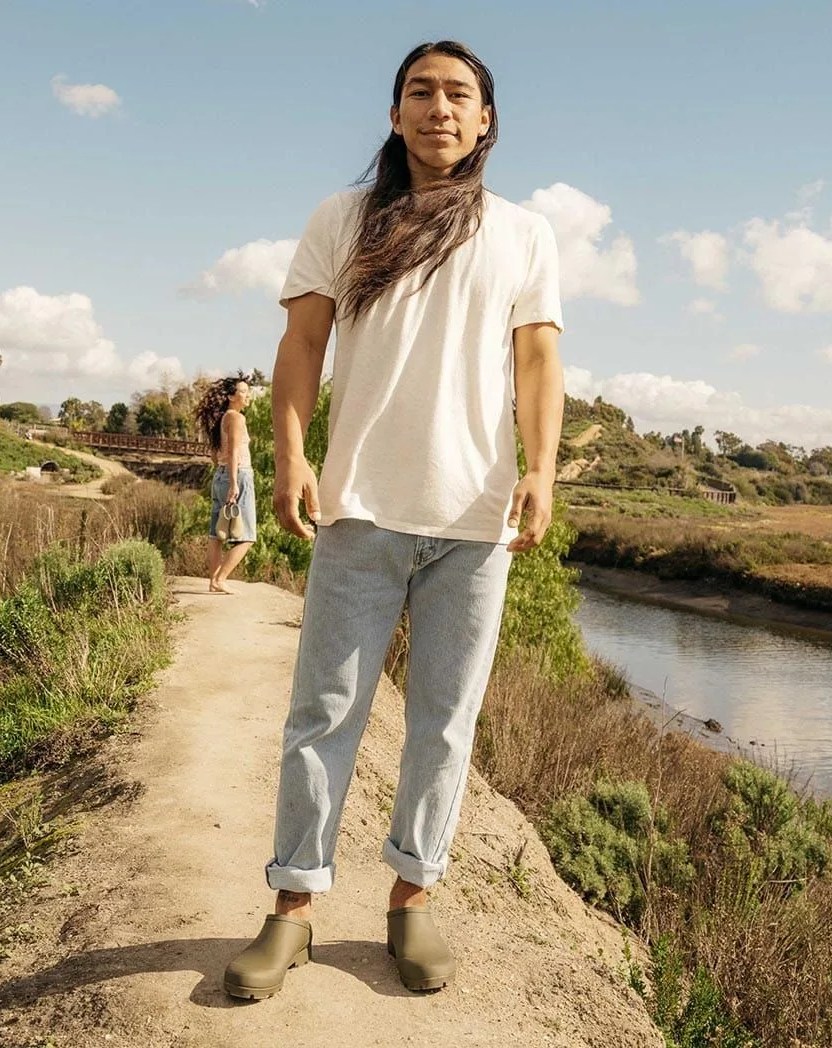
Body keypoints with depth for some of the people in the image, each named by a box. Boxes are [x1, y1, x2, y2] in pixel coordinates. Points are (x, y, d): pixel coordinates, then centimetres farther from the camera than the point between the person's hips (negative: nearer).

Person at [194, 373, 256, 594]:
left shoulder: (221, 418, 16)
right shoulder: (235, 417, -11)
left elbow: (214, 453, 22)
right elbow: (233, 451, -20)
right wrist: (234, 483, -25)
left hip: (220, 476, 9)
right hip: (238, 477, -9)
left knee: (216, 534, 8)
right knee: (245, 537, -5)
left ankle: (213, 581, 12)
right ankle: (220, 580, -10)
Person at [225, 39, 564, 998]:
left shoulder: (524, 235, 12)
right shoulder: (342, 220, 10)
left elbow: (537, 361, 6)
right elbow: (301, 343, 4)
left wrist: (540, 471, -9)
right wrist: (290, 454, -11)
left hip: (476, 517, 1)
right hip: (362, 510, 0)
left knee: (444, 721, 7)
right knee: (324, 713, 2)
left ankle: (412, 898, 21)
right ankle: (293, 908, 13)